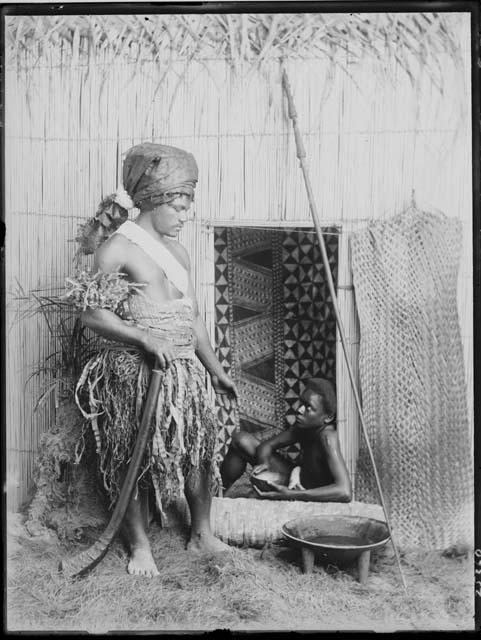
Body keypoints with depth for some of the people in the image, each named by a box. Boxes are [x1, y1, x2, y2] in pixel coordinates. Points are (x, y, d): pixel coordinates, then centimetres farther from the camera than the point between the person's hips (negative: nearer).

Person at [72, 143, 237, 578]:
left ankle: (202, 534, 27)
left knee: (201, 446, 8)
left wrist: (217, 371, 19)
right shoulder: (119, 247, -7)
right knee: (135, 457, 3)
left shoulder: (177, 251, 14)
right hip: (134, 370, -6)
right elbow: (92, 313, -13)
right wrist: (145, 338, -24)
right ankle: (140, 547, 22)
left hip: (184, 369, 7)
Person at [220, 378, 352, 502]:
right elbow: (266, 445, 1)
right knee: (241, 440, 4)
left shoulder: (327, 437, -32)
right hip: (297, 481, 7)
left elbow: (345, 492, -44)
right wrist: (264, 463, -24)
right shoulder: (304, 425, -10)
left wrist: (291, 495, -46)